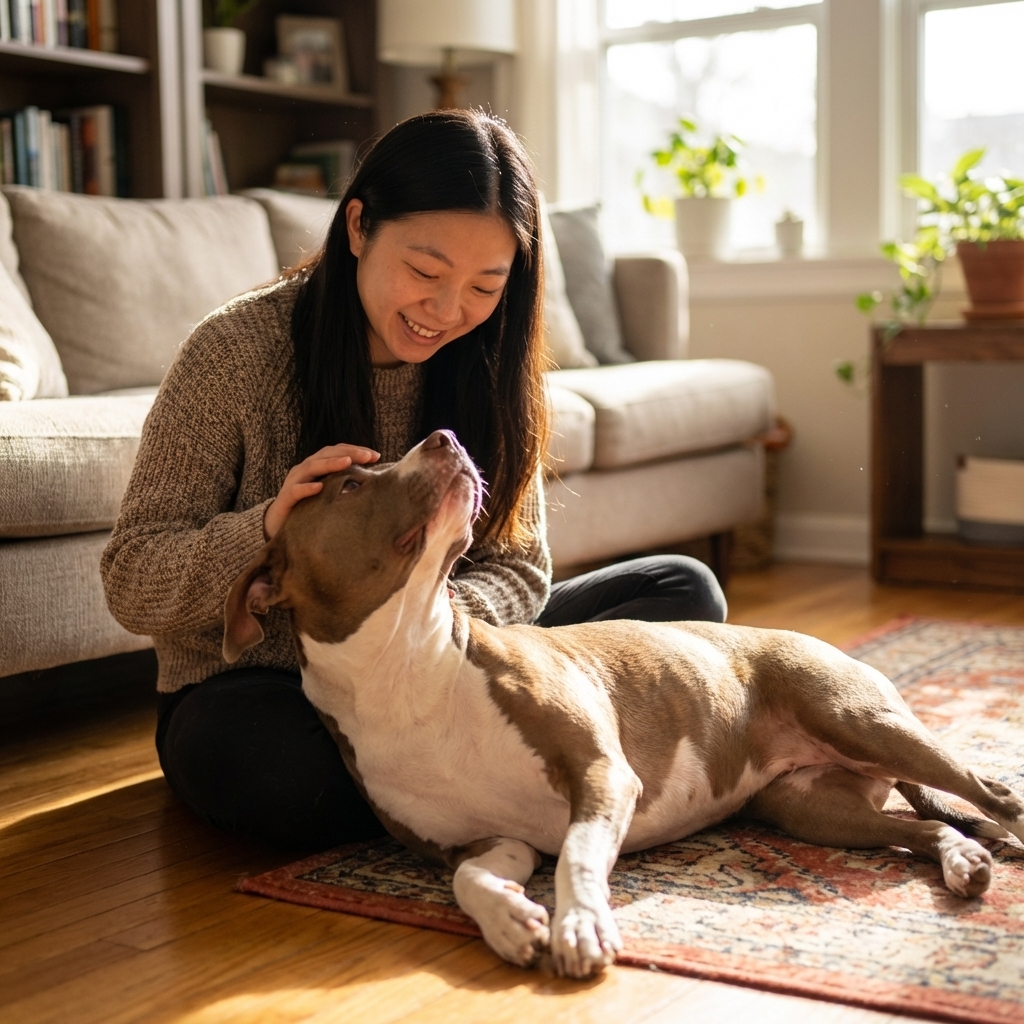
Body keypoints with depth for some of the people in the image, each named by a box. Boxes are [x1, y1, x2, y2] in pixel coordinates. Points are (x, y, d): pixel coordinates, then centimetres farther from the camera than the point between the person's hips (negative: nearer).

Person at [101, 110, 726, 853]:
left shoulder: (486, 366, -3)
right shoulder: (237, 350, -15)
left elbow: (519, 568, -3)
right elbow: (131, 584, -14)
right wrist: (266, 529, -35)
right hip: (259, 688, -4)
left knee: (685, 590, -4)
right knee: (258, 758, -41)